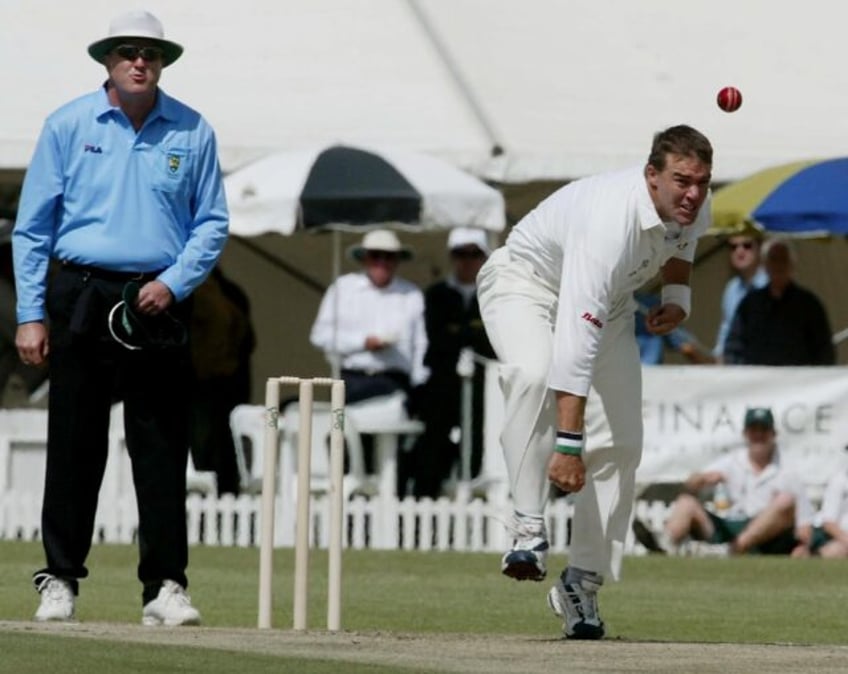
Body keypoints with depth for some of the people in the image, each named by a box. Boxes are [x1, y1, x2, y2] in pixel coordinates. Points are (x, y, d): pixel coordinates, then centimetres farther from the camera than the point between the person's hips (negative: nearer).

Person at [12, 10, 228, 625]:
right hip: (82, 298, 0)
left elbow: (212, 224, 8)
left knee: (163, 452, -2)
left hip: (159, 303, 1)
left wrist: (173, 283, -7)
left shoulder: (192, 132, 5)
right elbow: (33, 226, 4)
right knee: (73, 446, 1)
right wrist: (31, 314, -2)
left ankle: (165, 586, 0)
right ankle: (60, 580, 9)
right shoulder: (69, 126, 3)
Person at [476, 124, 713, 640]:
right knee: (535, 373, -39)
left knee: (619, 444, -6)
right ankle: (529, 529, -33)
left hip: (610, 301, 7)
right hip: (527, 283, -7)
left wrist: (678, 294, -4)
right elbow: (577, 340, -48)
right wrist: (568, 443, -53)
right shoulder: (610, 220, -41)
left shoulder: (696, 205, -18)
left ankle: (583, 582, 4)